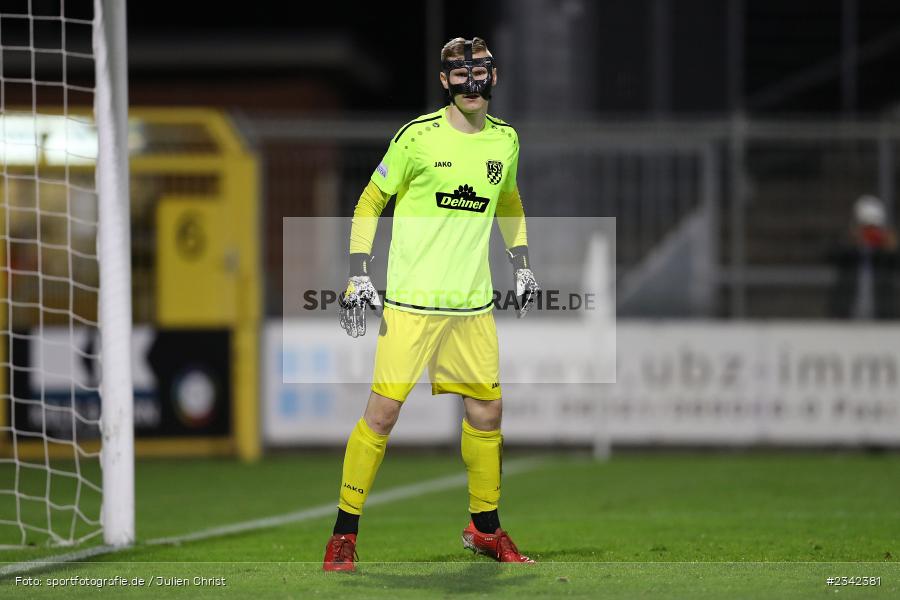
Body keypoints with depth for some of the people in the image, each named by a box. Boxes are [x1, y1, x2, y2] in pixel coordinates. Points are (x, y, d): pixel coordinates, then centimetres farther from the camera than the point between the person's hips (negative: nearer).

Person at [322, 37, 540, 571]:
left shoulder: (505, 140, 7)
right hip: (412, 302, -5)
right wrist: (359, 276, -5)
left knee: (487, 412, 8)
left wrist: (522, 265, 19)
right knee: (384, 412, -9)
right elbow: (371, 202, 1)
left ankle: (486, 527, 26)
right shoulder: (418, 137, -8)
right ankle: (345, 534, 0)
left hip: (474, 304, 5)